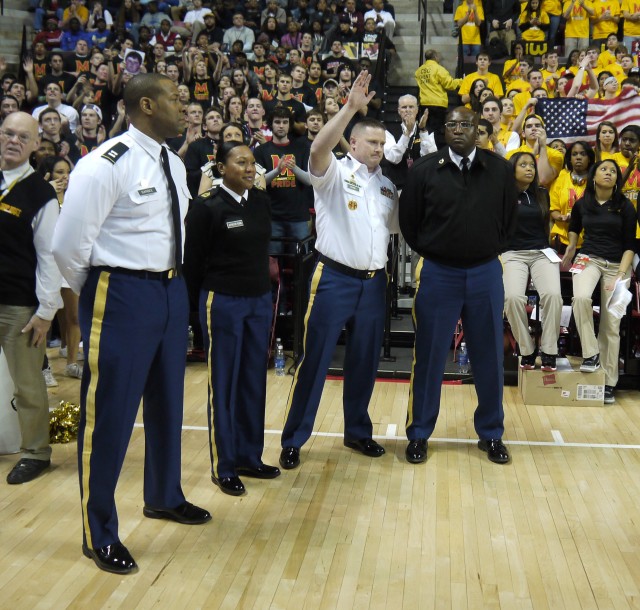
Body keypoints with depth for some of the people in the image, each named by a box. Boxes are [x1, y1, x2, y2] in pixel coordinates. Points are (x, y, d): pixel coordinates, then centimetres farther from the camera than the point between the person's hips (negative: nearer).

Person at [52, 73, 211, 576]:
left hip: (172, 290, 8)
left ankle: (164, 496, 44)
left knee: (167, 399, 21)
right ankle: (100, 534, 17)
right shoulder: (106, 165, -17)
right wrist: (96, 295, -2)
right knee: (110, 410, 1)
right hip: (122, 295, -8)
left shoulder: (174, 165, 8)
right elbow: (68, 245, -16)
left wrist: (172, 283, 17)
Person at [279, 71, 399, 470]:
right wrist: (351, 107, -31)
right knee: (315, 360, -2)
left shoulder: (388, 186, 15)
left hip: (374, 282, 6)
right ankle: (294, 439, 7)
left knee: (365, 362, 13)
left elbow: (398, 228, 21)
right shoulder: (334, 173, -3)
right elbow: (319, 148, -24)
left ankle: (358, 431, 29)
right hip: (334, 278, -5)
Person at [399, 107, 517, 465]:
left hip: (486, 273, 1)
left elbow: (510, 218, 9)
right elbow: (409, 221, 5)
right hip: (438, 273, -1)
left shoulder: (501, 170, -1)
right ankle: (419, 434, 20)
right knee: (429, 357, 6)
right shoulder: (425, 170, -4)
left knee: (490, 356, 10)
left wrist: (491, 251, 7)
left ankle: (491, 434, 26)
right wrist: (428, 252, 5)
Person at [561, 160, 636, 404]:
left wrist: (620, 275, -14)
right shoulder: (582, 204, 5)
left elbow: (630, 245, -4)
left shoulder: (625, 207, -2)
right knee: (581, 297, -33)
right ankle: (591, 354, -17)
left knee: (611, 325, -3)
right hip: (588, 259, 1)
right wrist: (570, 250, 20)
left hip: (617, 264, -1)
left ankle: (609, 383, 5)